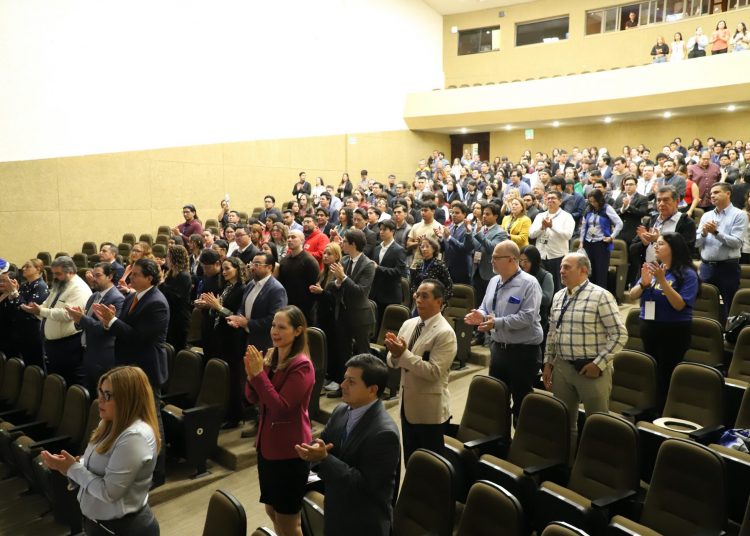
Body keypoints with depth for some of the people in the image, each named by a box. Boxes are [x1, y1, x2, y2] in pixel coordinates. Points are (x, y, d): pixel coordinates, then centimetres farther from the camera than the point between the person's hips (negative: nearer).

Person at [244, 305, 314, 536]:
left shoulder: (302, 365, -20)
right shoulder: (270, 356, 3)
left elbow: (280, 407, -25)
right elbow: (253, 398, 5)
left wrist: (259, 374, -26)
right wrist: (251, 374, -14)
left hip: (290, 449, -8)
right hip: (267, 443, 8)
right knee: (272, 512, 21)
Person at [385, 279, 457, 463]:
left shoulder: (445, 333, -18)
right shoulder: (408, 324, 4)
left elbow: (433, 372, -25)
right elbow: (392, 362, 7)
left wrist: (404, 354, -27)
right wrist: (395, 354, -16)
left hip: (430, 410, -7)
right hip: (408, 403, 7)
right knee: (410, 461, 21)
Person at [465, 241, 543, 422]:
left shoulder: (529, 283, -15)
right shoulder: (494, 281, 9)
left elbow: (527, 317, -23)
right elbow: (485, 308, 14)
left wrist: (497, 322, -28)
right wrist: (480, 315, -10)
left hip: (523, 351, -7)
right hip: (498, 347, 7)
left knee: (521, 400, 4)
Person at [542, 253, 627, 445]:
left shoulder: (600, 296, -11)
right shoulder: (558, 297, 9)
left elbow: (620, 334, -13)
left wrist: (599, 363, -15)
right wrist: (548, 362, 11)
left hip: (591, 369, -6)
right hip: (562, 367, 6)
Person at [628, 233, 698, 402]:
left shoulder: (687, 274, -11)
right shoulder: (651, 268, 4)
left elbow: (679, 305, -20)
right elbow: (632, 296, 2)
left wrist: (662, 281, -27)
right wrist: (643, 283, -18)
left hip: (674, 331, -6)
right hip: (648, 328, 6)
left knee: (666, 375, -1)